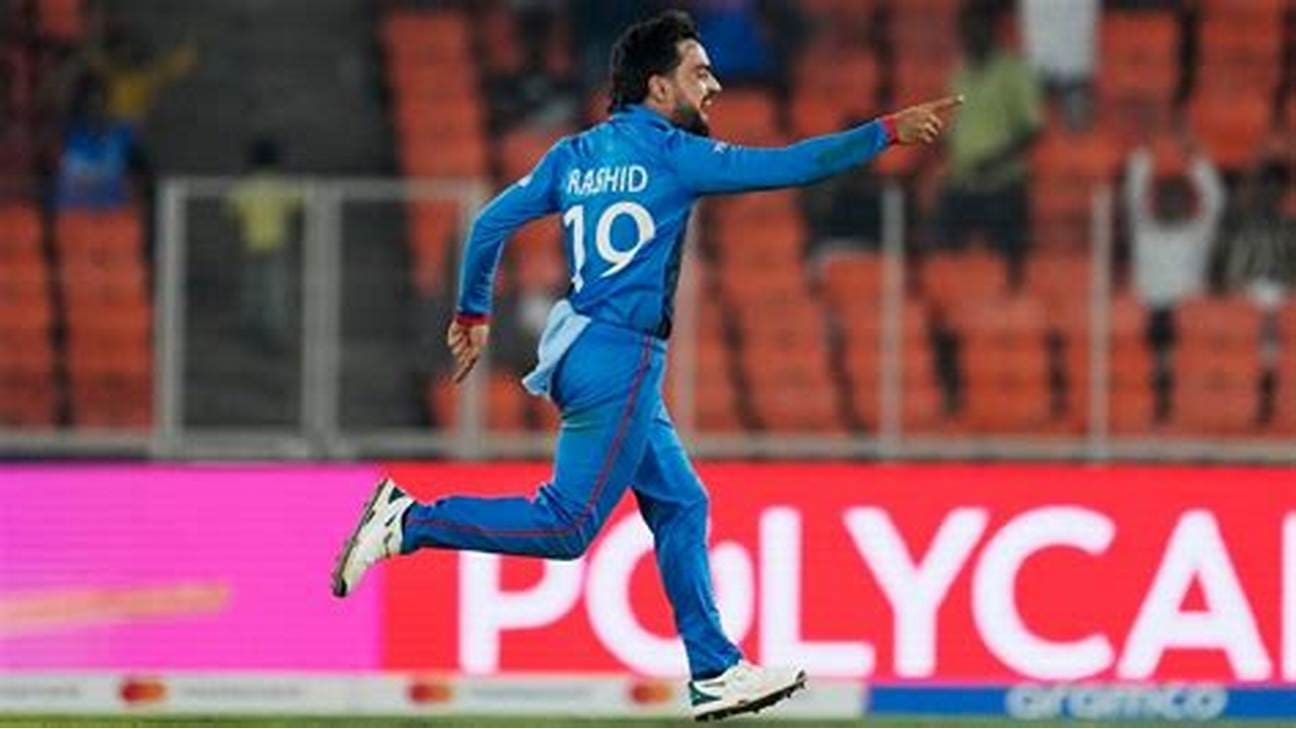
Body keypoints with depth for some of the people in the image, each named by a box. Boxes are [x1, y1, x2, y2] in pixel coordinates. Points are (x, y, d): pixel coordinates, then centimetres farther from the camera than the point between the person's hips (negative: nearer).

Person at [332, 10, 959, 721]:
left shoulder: (574, 155, 12)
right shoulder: (672, 153, -7)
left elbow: (491, 223, 10)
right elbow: (787, 165, -9)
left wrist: (473, 314, 21)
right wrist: (888, 132, -3)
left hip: (582, 352, 9)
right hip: (620, 360, -9)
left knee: (680, 505, 13)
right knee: (568, 525, -7)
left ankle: (715, 672, 13)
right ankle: (409, 523, -11)